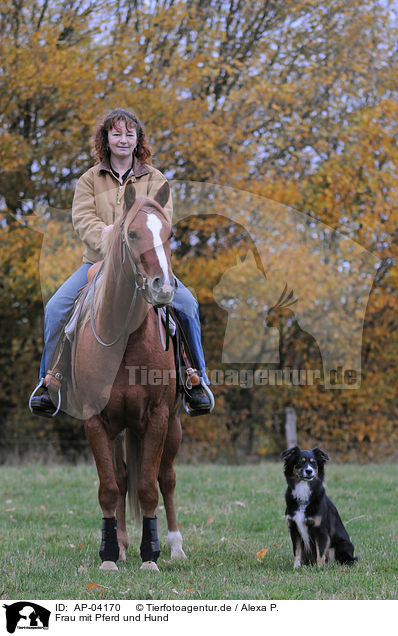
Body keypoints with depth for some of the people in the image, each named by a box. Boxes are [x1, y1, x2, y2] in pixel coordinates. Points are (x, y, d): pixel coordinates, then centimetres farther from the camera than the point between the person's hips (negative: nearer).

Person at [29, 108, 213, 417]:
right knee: (56, 307, -21)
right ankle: (49, 378, -5)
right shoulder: (90, 179, 11)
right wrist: (107, 239, -24)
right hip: (99, 263, 1)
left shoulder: (154, 179, 9)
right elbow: (82, 219, -3)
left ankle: (197, 378, -9)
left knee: (187, 304, -25)